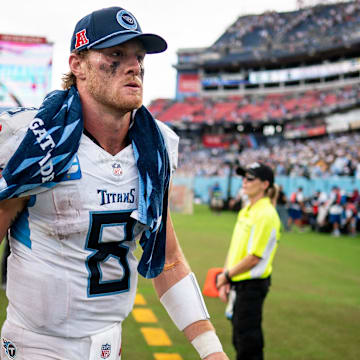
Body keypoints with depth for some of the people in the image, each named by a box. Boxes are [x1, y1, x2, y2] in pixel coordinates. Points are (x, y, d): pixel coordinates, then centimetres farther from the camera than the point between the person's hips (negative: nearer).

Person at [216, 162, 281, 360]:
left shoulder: (266, 214, -17)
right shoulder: (246, 210, 11)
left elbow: (254, 257, -20)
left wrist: (226, 275, -9)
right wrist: (225, 282, 8)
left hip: (252, 284, -9)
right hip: (238, 283, 9)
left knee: (249, 342, -2)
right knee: (239, 339, 18)